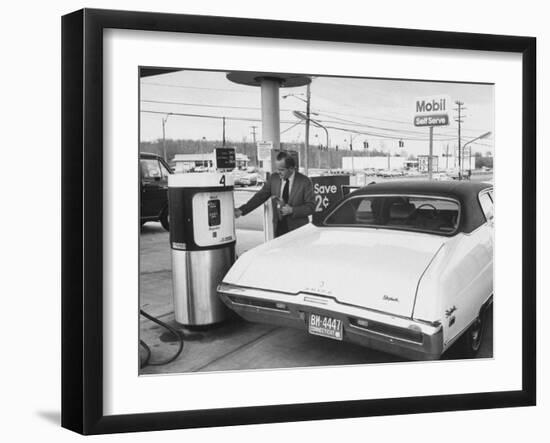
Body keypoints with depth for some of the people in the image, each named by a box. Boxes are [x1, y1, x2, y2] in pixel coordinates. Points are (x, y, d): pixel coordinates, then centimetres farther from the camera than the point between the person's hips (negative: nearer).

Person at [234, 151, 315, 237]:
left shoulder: (305, 182, -9)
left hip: (298, 230, -3)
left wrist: (292, 210, -19)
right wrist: (242, 210, -7)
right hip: (278, 228, 3)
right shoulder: (274, 178, 2)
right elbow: (260, 196, 3)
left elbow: (311, 206, -7)